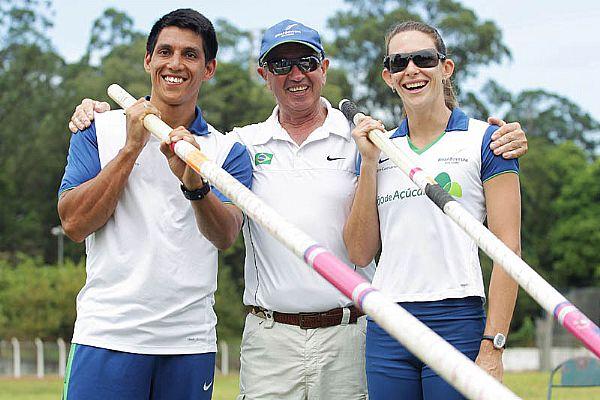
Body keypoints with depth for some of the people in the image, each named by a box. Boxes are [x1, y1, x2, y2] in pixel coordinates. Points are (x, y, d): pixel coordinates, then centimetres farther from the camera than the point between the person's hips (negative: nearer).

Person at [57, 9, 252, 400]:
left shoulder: (228, 151, 6)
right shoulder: (99, 130, 6)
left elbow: (225, 236, -11)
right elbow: (75, 224, -5)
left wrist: (194, 184, -30)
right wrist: (131, 148, -9)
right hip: (108, 335, -1)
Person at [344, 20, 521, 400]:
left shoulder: (484, 140, 0)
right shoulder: (381, 148, 13)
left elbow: (508, 247, -6)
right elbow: (361, 252, 7)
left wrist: (493, 345, -13)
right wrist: (369, 162, 1)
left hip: (457, 324, -4)